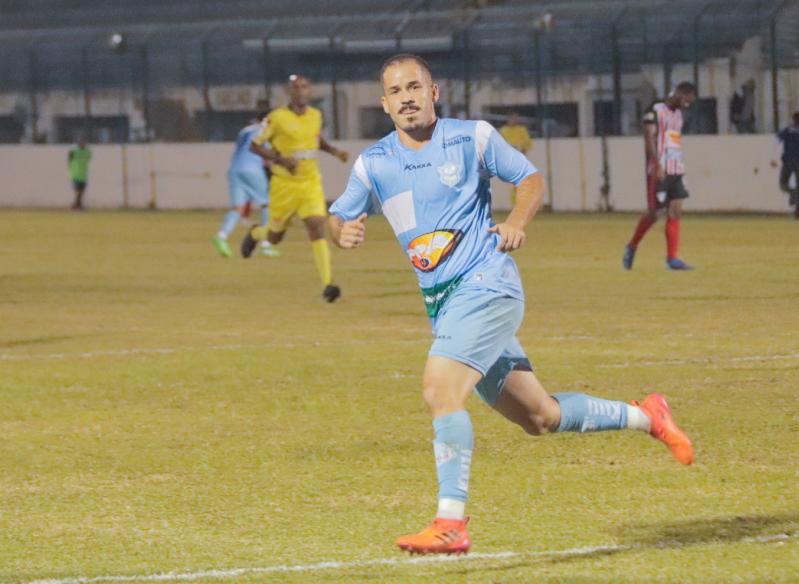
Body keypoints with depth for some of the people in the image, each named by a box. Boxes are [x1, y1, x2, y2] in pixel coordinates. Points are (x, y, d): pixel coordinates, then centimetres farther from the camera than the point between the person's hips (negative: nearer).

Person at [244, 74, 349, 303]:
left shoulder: (316, 115, 5)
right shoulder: (277, 117, -11)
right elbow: (255, 145, -7)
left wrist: (334, 151, 6)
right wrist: (279, 159, -22)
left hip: (311, 183, 2)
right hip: (284, 183, -2)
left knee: (317, 227, -16)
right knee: (275, 237, 12)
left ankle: (327, 284, -22)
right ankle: (255, 234, 50)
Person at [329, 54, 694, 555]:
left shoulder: (472, 138, -1)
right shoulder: (373, 164, 8)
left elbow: (532, 179, 7)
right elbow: (338, 218, 15)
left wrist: (518, 222, -13)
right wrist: (342, 231, -9)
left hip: (485, 285, -6)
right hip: (442, 303, 6)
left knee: (441, 389, -25)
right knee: (538, 417, 11)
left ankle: (451, 524, -25)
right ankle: (645, 418, 31)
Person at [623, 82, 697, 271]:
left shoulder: (678, 114, 17)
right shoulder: (656, 112, -7)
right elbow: (649, 140, -16)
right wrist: (658, 166, -26)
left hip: (676, 171, 7)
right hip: (659, 171, -7)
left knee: (675, 213, -2)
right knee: (653, 213, -2)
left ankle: (672, 259, -4)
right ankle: (632, 246, 19)